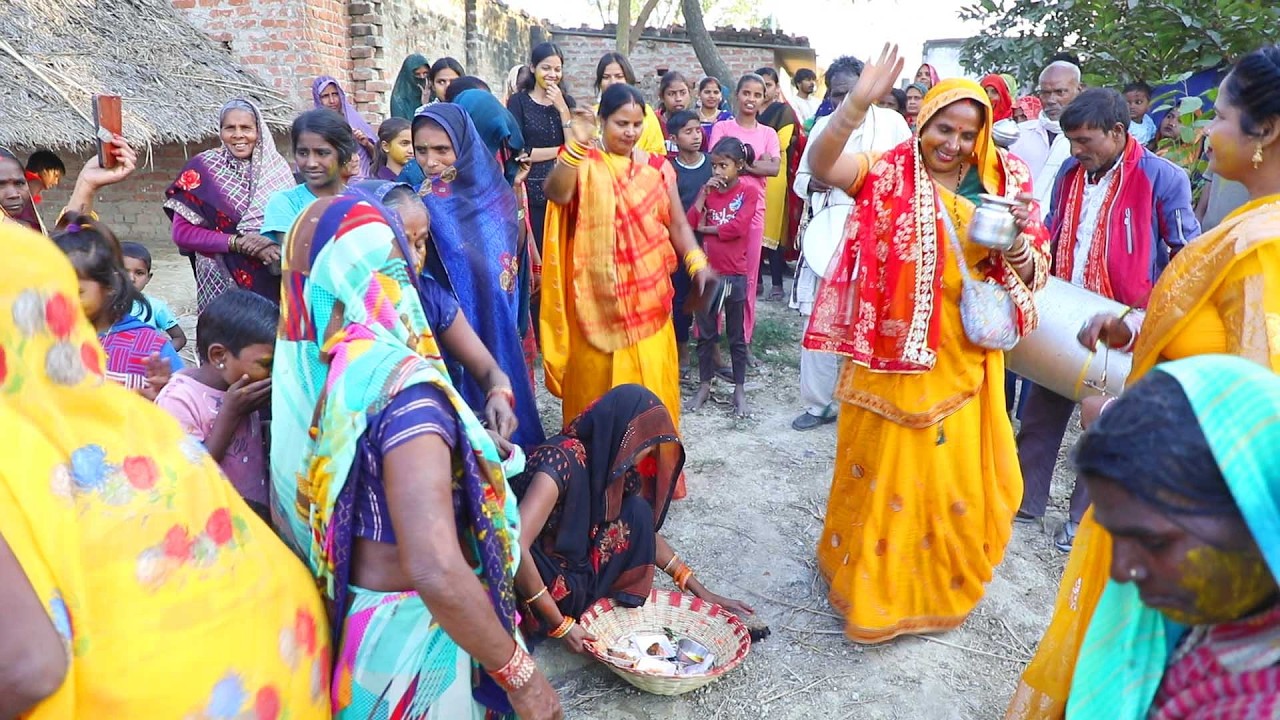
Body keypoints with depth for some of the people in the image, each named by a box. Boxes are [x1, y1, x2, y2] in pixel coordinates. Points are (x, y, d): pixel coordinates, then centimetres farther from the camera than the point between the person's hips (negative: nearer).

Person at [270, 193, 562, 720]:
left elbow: (286, 514, 8)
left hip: (336, 613, 7)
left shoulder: (301, 372, -5)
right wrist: (519, 674, -24)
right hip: (407, 632, -7)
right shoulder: (401, 382, -28)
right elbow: (436, 572, -36)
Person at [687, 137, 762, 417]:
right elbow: (688, 223, -3)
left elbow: (738, 228, -17)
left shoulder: (749, 191, -5)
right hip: (706, 271, 4)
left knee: (736, 335, 8)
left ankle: (739, 390, 18)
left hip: (734, 274, -4)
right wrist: (704, 193, -9)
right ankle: (704, 386, 23)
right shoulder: (708, 189, 8)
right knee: (705, 333, 11)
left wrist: (704, 228, -5)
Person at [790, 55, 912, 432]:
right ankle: (819, 403, 18)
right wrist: (812, 182, -7)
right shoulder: (822, 126, 12)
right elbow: (800, 178, 16)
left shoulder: (892, 122, 2)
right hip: (826, 236, 3)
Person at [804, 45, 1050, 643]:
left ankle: (940, 586, 37)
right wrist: (857, 103, -37)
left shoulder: (1003, 185, 6)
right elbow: (822, 164, -22)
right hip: (893, 354, -3)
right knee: (883, 468, 7)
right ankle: (873, 584, 28)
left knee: (956, 475, 13)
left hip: (964, 359, 4)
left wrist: (1019, 237, -14)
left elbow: (1031, 276, 7)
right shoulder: (891, 174, -4)